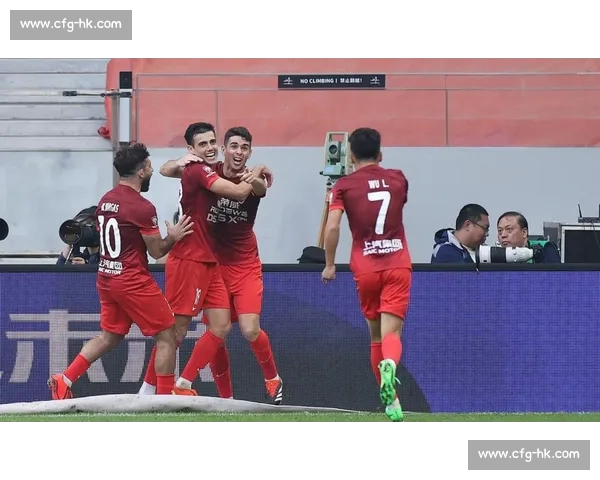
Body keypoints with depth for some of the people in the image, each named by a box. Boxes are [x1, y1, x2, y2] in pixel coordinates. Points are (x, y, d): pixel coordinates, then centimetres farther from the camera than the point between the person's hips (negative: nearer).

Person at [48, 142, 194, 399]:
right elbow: (156, 251, -11)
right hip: (133, 280, -8)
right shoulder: (142, 207, -17)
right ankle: (165, 398, 1)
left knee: (109, 336, 20)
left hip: (106, 277, 8)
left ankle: (64, 380, 10)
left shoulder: (105, 201, 6)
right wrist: (173, 237, 9)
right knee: (166, 337, 3)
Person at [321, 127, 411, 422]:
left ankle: (390, 398, 17)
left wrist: (329, 264, 0)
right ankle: (389, 366, -44)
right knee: (391, 332, -10)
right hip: (398, 263, 0)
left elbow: (332, 226, -10)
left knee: (376, 335, 15)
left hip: (366, 268, 0)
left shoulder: (344, 185, 0)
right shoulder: (398, 179, 9)